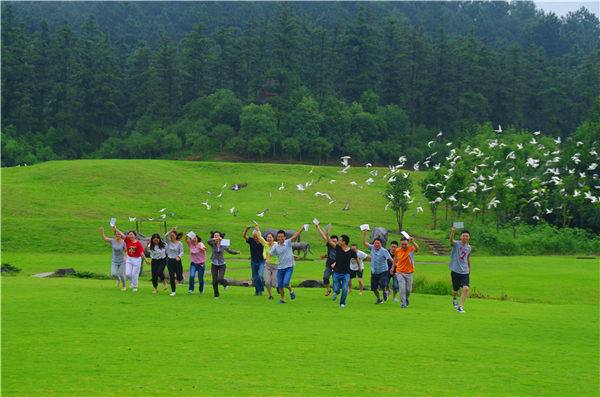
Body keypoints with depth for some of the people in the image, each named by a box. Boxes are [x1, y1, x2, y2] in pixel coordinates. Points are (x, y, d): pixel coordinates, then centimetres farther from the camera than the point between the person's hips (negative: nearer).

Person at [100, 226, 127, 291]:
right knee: (113, 274, -14)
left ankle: (124, 286, 24)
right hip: (114, 261, 2)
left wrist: (126, 257, -25)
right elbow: (104, 238, -11)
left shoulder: (123, 243, -12)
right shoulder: (113, 241, -4)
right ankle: (118, 279, 23)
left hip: (122, 261, -2)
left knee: (121, 274, -3)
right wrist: (102, 232, -27)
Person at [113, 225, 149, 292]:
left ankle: (135, 287, 23)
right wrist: (116, 229, -27)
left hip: (137, 259, -3)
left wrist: (145, 260, -9)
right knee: (128, 274, -3)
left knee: (134, 274, 2)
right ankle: (131, 282, 31)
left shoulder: (138, 243, -13)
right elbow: (122, 235, -16)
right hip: (129, 259, 3)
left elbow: (141, 252, -11)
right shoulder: (127, 240, -4)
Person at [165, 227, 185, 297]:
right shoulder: (169, 241, 2)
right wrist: (172, 230, -27)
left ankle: (182, 277, 40)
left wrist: (179, 257, -28)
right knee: (171, 277, -2)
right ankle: (173, 291, 9)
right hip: (170, 261, 2)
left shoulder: (179, 243, -4)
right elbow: (166, 236, -16)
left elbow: (182, 252, -8)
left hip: (177, 261, -2)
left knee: (179, 278, 2)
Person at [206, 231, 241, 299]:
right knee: (215, 282, -2)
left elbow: (230, 251, 6)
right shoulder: (212, 243, -11)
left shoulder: (223, 245, -7)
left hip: (222, 265, -1)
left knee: (220, 279, -21)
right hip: (214, 265, 1)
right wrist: (215, 239, -50)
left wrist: (237, 252, -14)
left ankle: (224, 283, 17)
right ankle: (216, 295, 24)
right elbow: (208, 241, -34)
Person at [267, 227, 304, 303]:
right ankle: (283, 299, 27)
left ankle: (291, 291, 14)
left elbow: (294, 236, -20)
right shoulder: (275, 246, 2)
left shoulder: (288, 242, -6)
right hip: (280, 268, 3)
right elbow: (270, 254, 9)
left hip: (289, 268, -3)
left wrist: (301, 229, -36)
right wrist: (268, 259, -13)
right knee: (280, 286, 7)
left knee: (286, 283, -18)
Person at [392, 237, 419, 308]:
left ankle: (406, 298, 39)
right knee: (402, 288, -10)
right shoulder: (398, 251, -3)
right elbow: (395, 258, 17)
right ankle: (403, 303, -1)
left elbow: (417, 248, -34)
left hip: (409, 273, 0)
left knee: (409, 289, 7)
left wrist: (413, 242, -51)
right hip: (400, 272, 0)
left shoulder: (411, 249, -11)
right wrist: (393, 267, 17)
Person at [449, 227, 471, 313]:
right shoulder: (456, 244, -7)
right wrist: (453, 232, -51)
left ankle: (460, 307, -8)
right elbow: (451, 240, -31)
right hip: (455, 271, -3)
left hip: (465, 271, 3)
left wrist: (469, 268, 36)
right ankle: (454, 298, 42)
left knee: (466, 288, -15)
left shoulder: (469, 247, 9)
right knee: (455, 290, 5)